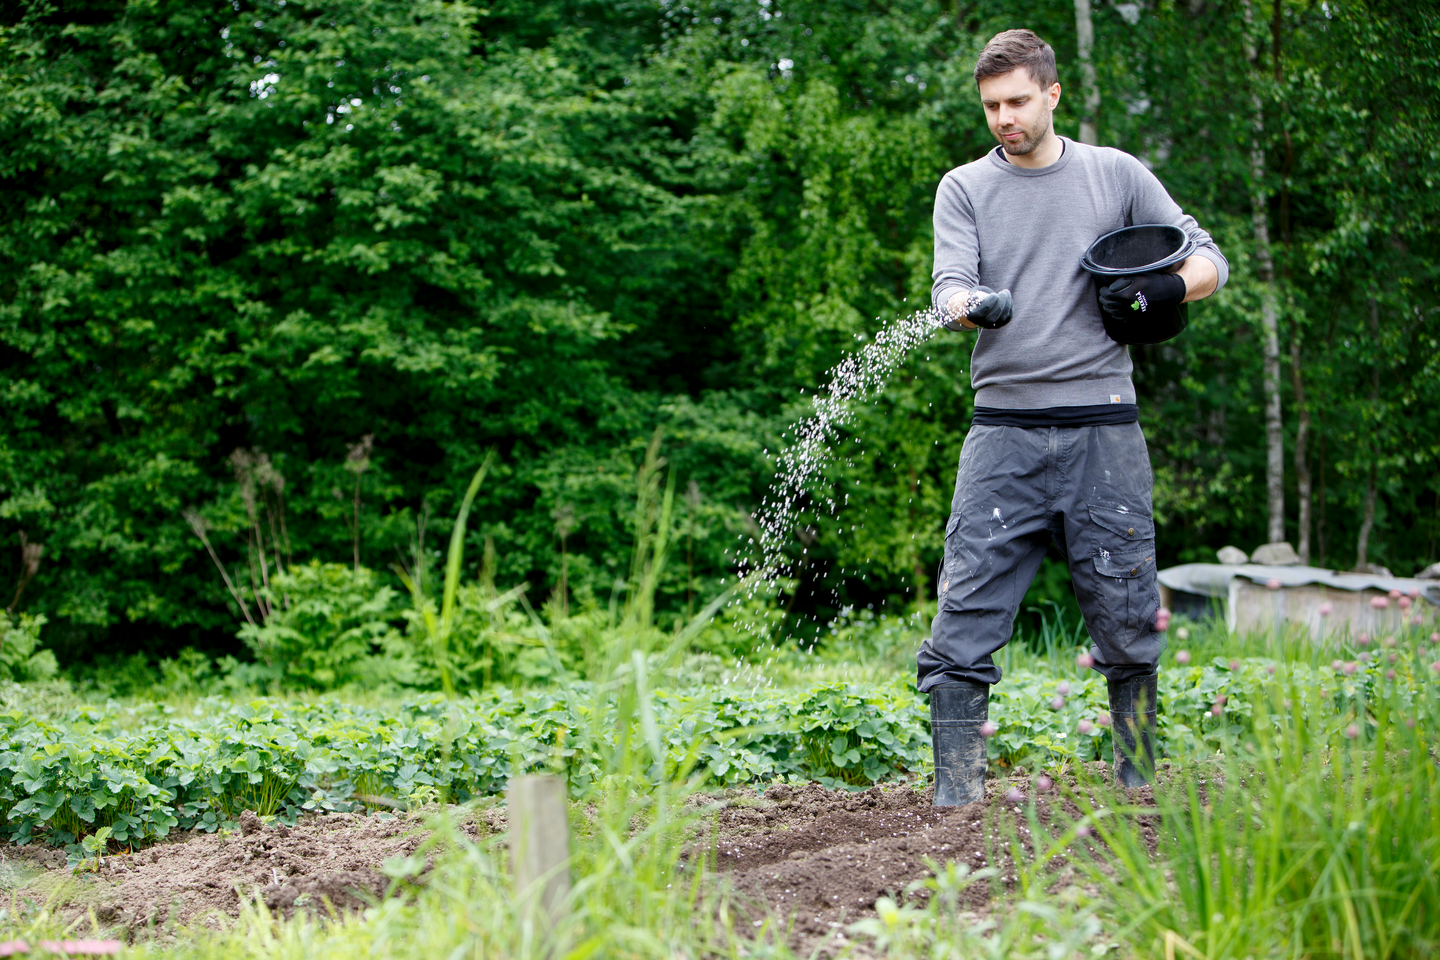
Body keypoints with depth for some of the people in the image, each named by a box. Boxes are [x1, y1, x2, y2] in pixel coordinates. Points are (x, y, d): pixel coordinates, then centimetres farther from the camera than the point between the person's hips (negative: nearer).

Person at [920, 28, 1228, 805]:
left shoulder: (1116, 175, 10)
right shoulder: (965, 188, 9)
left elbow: (1208, 260, 13)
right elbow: (950, 285, -4)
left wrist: (1168, 288, -10)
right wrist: (973, 305, -28)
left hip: (1103, 427, 0)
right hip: (1004, 428, 0)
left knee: (1128, 630, 3)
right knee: (961, 629, -9)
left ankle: (1138, 791, 18)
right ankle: (956, 802, -6)